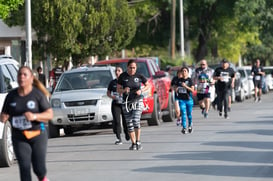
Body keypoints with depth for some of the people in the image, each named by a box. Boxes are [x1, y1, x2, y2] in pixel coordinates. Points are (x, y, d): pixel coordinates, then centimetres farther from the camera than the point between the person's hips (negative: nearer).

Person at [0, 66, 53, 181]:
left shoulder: (38, 94, -5)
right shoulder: (11, 96, 4)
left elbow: (50, 114, -7)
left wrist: (34, 116, -24)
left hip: (37, 135, -2)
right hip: (19, 138, 2)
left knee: (38, 168, -1)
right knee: (24, 168, -8)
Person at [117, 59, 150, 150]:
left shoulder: (139, 76, -3)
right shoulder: (122, 76, -1)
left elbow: (147, 85, 9)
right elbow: (118, 89, 4)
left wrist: (141, 90, -9)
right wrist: (124, 90, -18)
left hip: (137, 101, -2)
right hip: (126, 102, 2)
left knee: (136, 121, -17)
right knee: (129, 124, 3)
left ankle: (138, 142, -4)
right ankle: (133, 143, 14)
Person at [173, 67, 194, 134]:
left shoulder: (189, 80, -3)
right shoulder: (179, 80, 6)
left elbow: (192, 90, -9)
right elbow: (176, 88, 17)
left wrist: (186, 86, -22)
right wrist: (176, 89, -6)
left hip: (189, 99, -1)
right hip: (181, 99, 1)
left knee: (189, 114, 10)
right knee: (183, 113, -11)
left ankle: (190, 125, 34)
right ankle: (184, 127, -13)